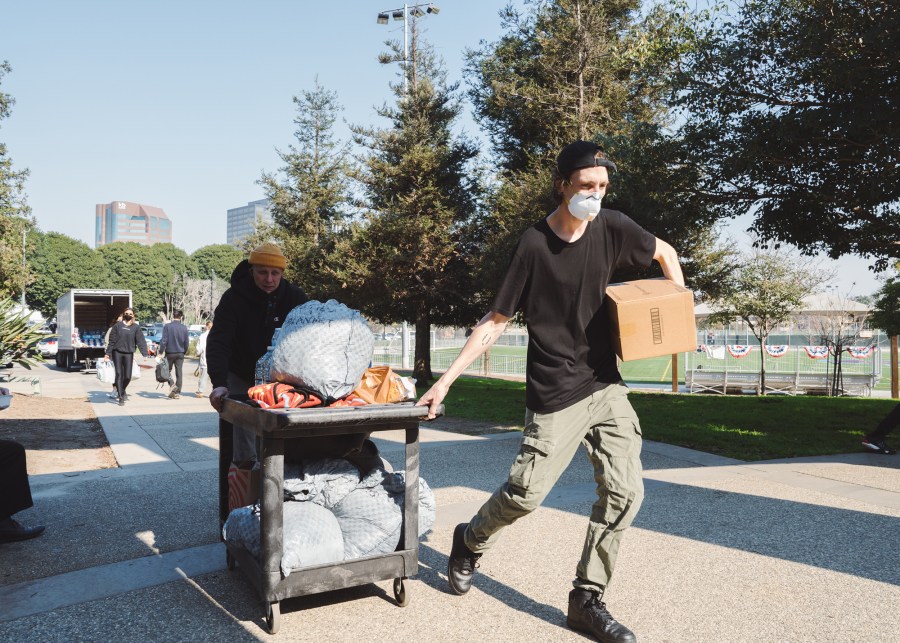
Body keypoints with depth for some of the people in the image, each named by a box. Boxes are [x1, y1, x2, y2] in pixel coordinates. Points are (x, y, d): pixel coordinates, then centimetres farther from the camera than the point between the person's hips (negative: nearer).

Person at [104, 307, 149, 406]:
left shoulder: (136, 327, 4)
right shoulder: (118, 325, 4)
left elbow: (141, 341, -1)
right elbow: (112, 340, 4)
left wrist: (144, 354, -10)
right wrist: (108, 353, 0)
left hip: (129, 353, 0)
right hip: (117, 352, 0)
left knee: (127, 376, -1)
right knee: (119, 374, -4)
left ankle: (122, 390, 29)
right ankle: (121, 397, 2)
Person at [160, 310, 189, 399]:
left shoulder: (167, 326, -10)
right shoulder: (184, 328, -1)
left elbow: (163, 341, -12)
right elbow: (187, 342, 3)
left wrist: (161, 352, -5)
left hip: (170, 353, -2)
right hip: (180, 354, 2)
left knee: (168, 370, 13)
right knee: (179, 373, 7)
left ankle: (172, 385, -12)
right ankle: (177, 393, 8)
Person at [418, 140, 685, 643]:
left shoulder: (612, 228, 0)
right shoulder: (534, 245, -9)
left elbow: (664, 253, 19)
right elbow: (495, 322, -6)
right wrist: (446, 380, -10)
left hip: (608, 387, 4)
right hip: (556, 395, -4)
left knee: (624, 493, -3)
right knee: (526, 492, -4)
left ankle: (587, 599, 14)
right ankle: (470, 542, 28)